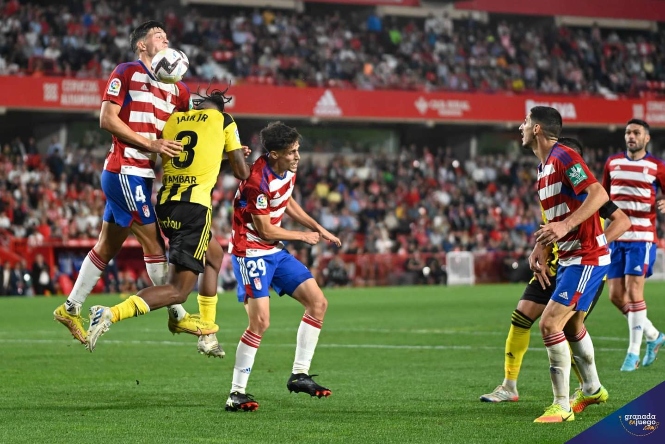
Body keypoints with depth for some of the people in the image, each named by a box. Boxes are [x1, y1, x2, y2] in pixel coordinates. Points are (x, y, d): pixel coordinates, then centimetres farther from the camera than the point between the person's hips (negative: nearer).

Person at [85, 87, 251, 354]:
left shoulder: (174, 119, 15)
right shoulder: (223, 120, 6)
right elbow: (241, 173, 10)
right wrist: (239, 159, 33)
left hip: (166, 203, 6)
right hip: (194, 205, -6)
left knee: (214, 255, 30)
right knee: (178, 291, -4)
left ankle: (207, 334, 28)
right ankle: (110, 314, -23)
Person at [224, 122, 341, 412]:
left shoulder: (288, 170, 1)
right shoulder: (258, 181, -26)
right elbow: (265, 230, -19)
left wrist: (318, 229, 16)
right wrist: (303, 236, -4)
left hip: (275, 251, 9)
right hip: (251, 250, -9)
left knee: (318, 303, 4)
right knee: (260, 322, -19)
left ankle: (299, 375, 10)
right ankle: (237, 394, -10)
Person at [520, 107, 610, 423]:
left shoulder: (564, 157, -17)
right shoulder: (543, 166, 14)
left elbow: (599, 194, -28)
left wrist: (565, 226, -36)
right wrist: (540, 248, 12)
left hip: (587, 257, -10)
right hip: (569, 258, 10)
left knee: (550, 324, -15)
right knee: (571, 326, 23)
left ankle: (561, 407, -11)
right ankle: (592, 389, 43)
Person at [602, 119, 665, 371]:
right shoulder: (612, 163, 11)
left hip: (642, 237, -5)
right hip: (616, 237, 5)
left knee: (633, 290, -12)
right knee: (616, 296, 2)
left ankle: (634, 351, -4)